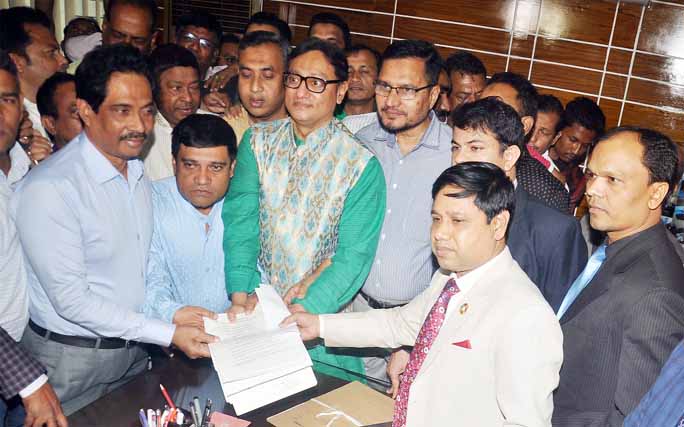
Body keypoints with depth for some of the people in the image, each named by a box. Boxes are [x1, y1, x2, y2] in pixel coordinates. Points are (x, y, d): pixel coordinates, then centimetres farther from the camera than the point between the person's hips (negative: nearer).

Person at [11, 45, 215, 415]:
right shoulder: (49, 189, -23)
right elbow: (71, 300, -22)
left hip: (134, 351, 7)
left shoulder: (137, 170, 3)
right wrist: (169, 334, -22)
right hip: (72, 361, -6)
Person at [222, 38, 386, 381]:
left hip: (322, 314, -3)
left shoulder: (362, 164, -12)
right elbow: (240, 220, -8)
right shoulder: (258, 142, 0)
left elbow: (354, 256, -16)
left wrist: (305, 309, -26)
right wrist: (239, 294, -19)